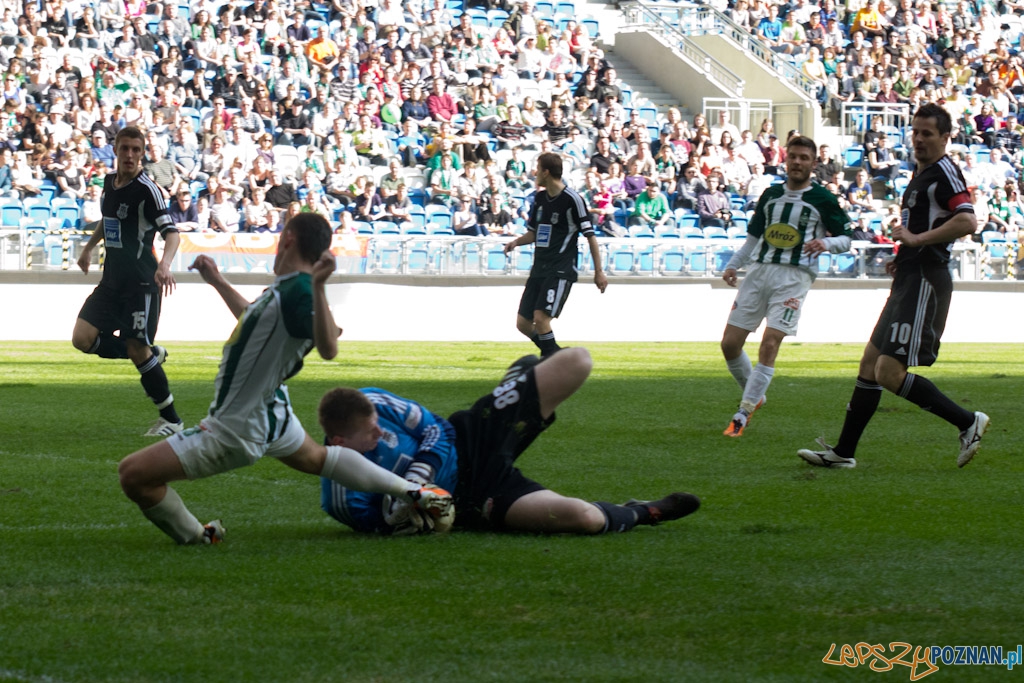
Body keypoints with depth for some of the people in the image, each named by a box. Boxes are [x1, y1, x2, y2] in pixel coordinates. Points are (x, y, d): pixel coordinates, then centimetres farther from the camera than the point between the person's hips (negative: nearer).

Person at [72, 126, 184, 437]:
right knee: (83, 339, -4)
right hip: (112, 280, 7)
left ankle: (171, 419, 7)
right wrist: (89, 247, 33)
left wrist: (164, 265, -42)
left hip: (141, 282, -7)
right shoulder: (110, 181, 8)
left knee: (138, 350, -8)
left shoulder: (147, 189, -15)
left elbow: (171, 232, -25)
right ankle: (151, 353, 15)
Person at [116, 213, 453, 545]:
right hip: (269, 411, 10)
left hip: (232, 431, -10)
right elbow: (254, 320, 25)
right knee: (318, 458, 37)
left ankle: (195, 537, 6)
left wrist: (318, 287, -49)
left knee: (133, 473, -11)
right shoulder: (285, 288, 3)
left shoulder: (297, 291, -26)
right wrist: (216, 281, 32)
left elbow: (328, 349, -41)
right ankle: (412, 491, 42)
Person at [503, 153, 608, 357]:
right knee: (523, 323, 4)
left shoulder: (572, 199, -11)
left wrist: (599, 272, -10)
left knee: (541, 318, -20)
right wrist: (516, 242, 2)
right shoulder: (540, 197, 12)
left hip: (561, 270, -8)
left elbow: (590, 235, -8)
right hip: (539, 269, 8)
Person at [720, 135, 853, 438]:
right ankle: (754, 395, 24)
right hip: (759, 270, 5)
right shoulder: (771, 195, 15)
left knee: (770, 343, -17)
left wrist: (826, 243, -17)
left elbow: (846, 239, 4)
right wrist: (733, 265, 12)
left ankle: (743, 414, -12)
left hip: (794, 276, -5)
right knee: (730, 343, 0)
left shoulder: (823, 199, 2)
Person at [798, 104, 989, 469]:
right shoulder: (922, 174, 20)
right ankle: (843, 452, 16)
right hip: (909, 282, 10)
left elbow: (967, 222, -26)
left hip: (924, 284, -10)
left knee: (890, 373, -15)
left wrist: (916, 239, -21)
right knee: (870, 364, 11)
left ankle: (968, 422, -5)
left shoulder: (944, 172, -11)